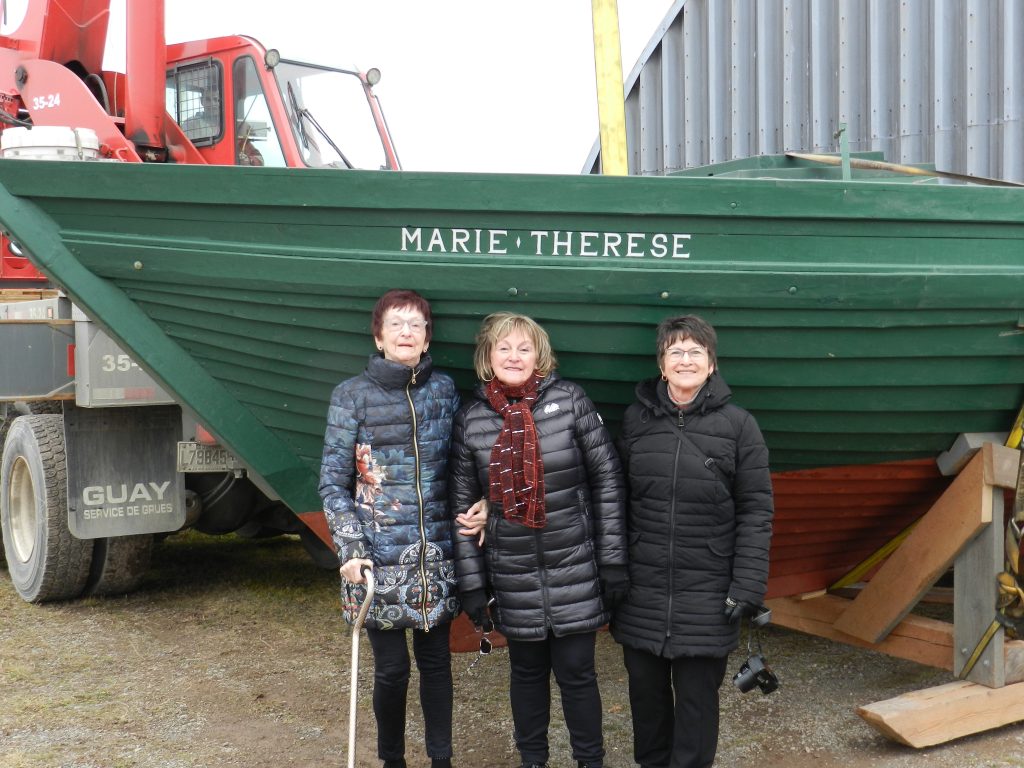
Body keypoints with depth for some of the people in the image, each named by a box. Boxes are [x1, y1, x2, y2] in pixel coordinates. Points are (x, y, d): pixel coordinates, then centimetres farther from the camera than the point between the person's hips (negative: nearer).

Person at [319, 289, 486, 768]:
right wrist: (351, 550, -11)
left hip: (436, 554, 3)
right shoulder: (352, 396, -2)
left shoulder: (444, 390, 6)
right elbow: (333, 481, -2)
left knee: (436, 660, 11)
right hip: (379, 557, -2)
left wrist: (478, 506, -4)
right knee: (391, 668, 5)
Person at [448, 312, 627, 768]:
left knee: (576, 672, 8)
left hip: (575, 573, -1)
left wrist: (613, 560, -5)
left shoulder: (570, 401, -6)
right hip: (513, 578, 2)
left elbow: (607, 480, -4)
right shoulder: (471, 419, -1)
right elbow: (461, 504, 2)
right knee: (528, 671, 16)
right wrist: (471, 584, 1)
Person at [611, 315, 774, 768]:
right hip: (641, 592, 3)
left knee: (697, 699, 7)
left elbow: (755, 511, -4)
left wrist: (748, 586, -9)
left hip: (707, 595, -2)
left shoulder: (738, 425, -4)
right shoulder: (636, 419, 3)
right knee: (646, 692, 15)